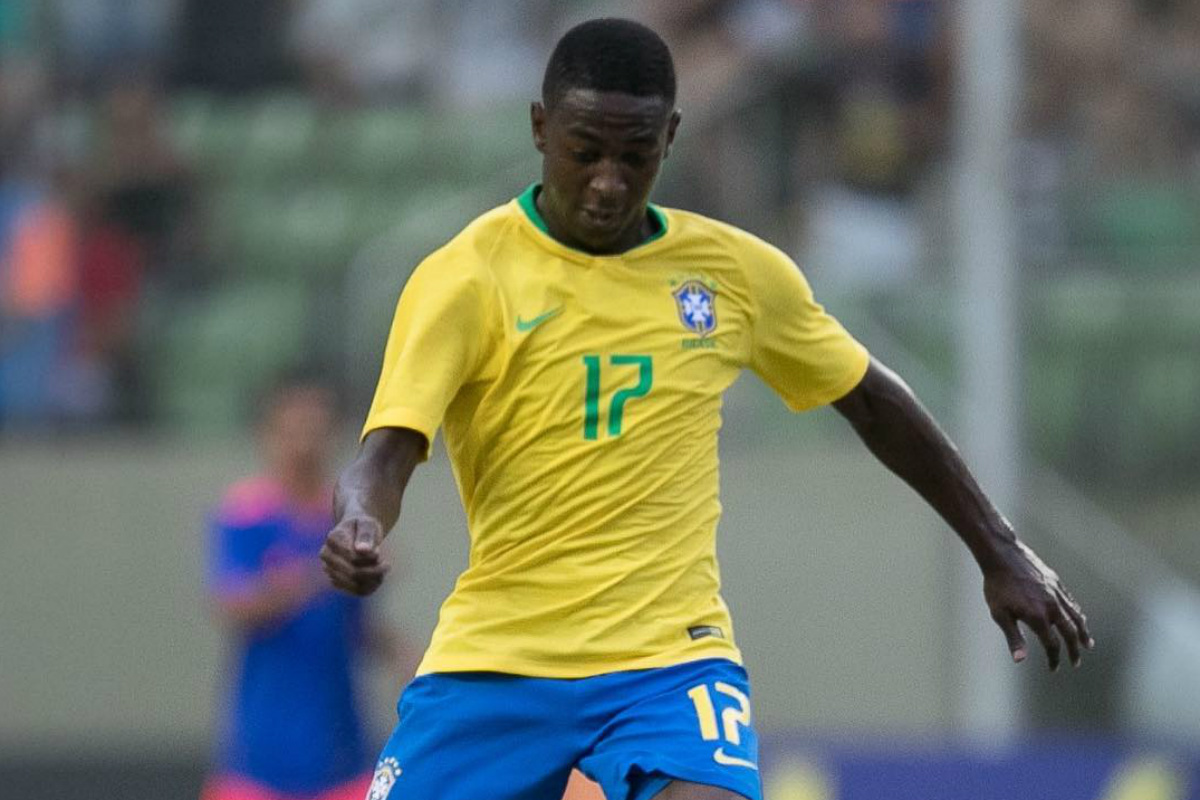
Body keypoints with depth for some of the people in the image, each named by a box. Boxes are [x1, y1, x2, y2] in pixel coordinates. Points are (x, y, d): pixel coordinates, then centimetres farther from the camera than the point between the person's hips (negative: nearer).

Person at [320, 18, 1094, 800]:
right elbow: (388, 453, -15)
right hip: (494, 657, -1)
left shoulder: (739, 272, 5)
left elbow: (872, 402, 19)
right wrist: (358, 525, -39)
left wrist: (1001, 552, 21)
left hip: (673, 655, 1)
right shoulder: (466, 280, -6)